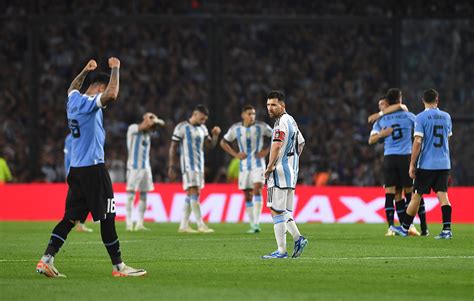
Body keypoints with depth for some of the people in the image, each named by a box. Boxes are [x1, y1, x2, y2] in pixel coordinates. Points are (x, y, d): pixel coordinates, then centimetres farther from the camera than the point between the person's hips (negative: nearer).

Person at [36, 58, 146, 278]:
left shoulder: (73, 99, 12)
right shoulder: (89, 103, -14)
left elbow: (72, 87, 37)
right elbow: (111, 95, -32)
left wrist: (85, 71, 45)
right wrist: (115, 69, -19)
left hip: (76, 169, 9)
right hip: (93, 168, -9)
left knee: (71, 217, 7)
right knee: (107, 218, -3)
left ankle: (46, 260, -2)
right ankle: (118, 266, 1)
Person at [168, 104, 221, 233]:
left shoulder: (202, 129, 13)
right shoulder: (182, 127, -7)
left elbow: (210, 145, 15)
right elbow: (173, 147, -6)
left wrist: (215, 135, -4)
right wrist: (172, 167, -10)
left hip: (199, 165, 7)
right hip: (188, 165, -7)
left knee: (190, 195, 7)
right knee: (194, 193, -13)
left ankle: (184, 225, 11)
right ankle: (201, 225, -16)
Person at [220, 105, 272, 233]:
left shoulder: (261, 126, -5)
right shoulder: (236, 128, 0)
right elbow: (223, 142, 12)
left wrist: (267, 150, -6)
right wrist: (235, 154, 0)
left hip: (258, 164, -3)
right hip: (244, 165, 3)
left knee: (257, 190, -19)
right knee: (248, 196, 5)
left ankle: (256, 223, -22)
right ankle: (252, 225, 13)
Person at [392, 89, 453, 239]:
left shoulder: (421, 117, -7)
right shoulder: (446, 117, 8)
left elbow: (417, 142, -13)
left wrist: (412, 165, -8)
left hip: (426, 164, -4)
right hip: (444, 163, 4)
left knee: (416, 196, 5)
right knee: (443, 195, -1)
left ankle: (405, 228, 16)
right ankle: (447, 230, -12)